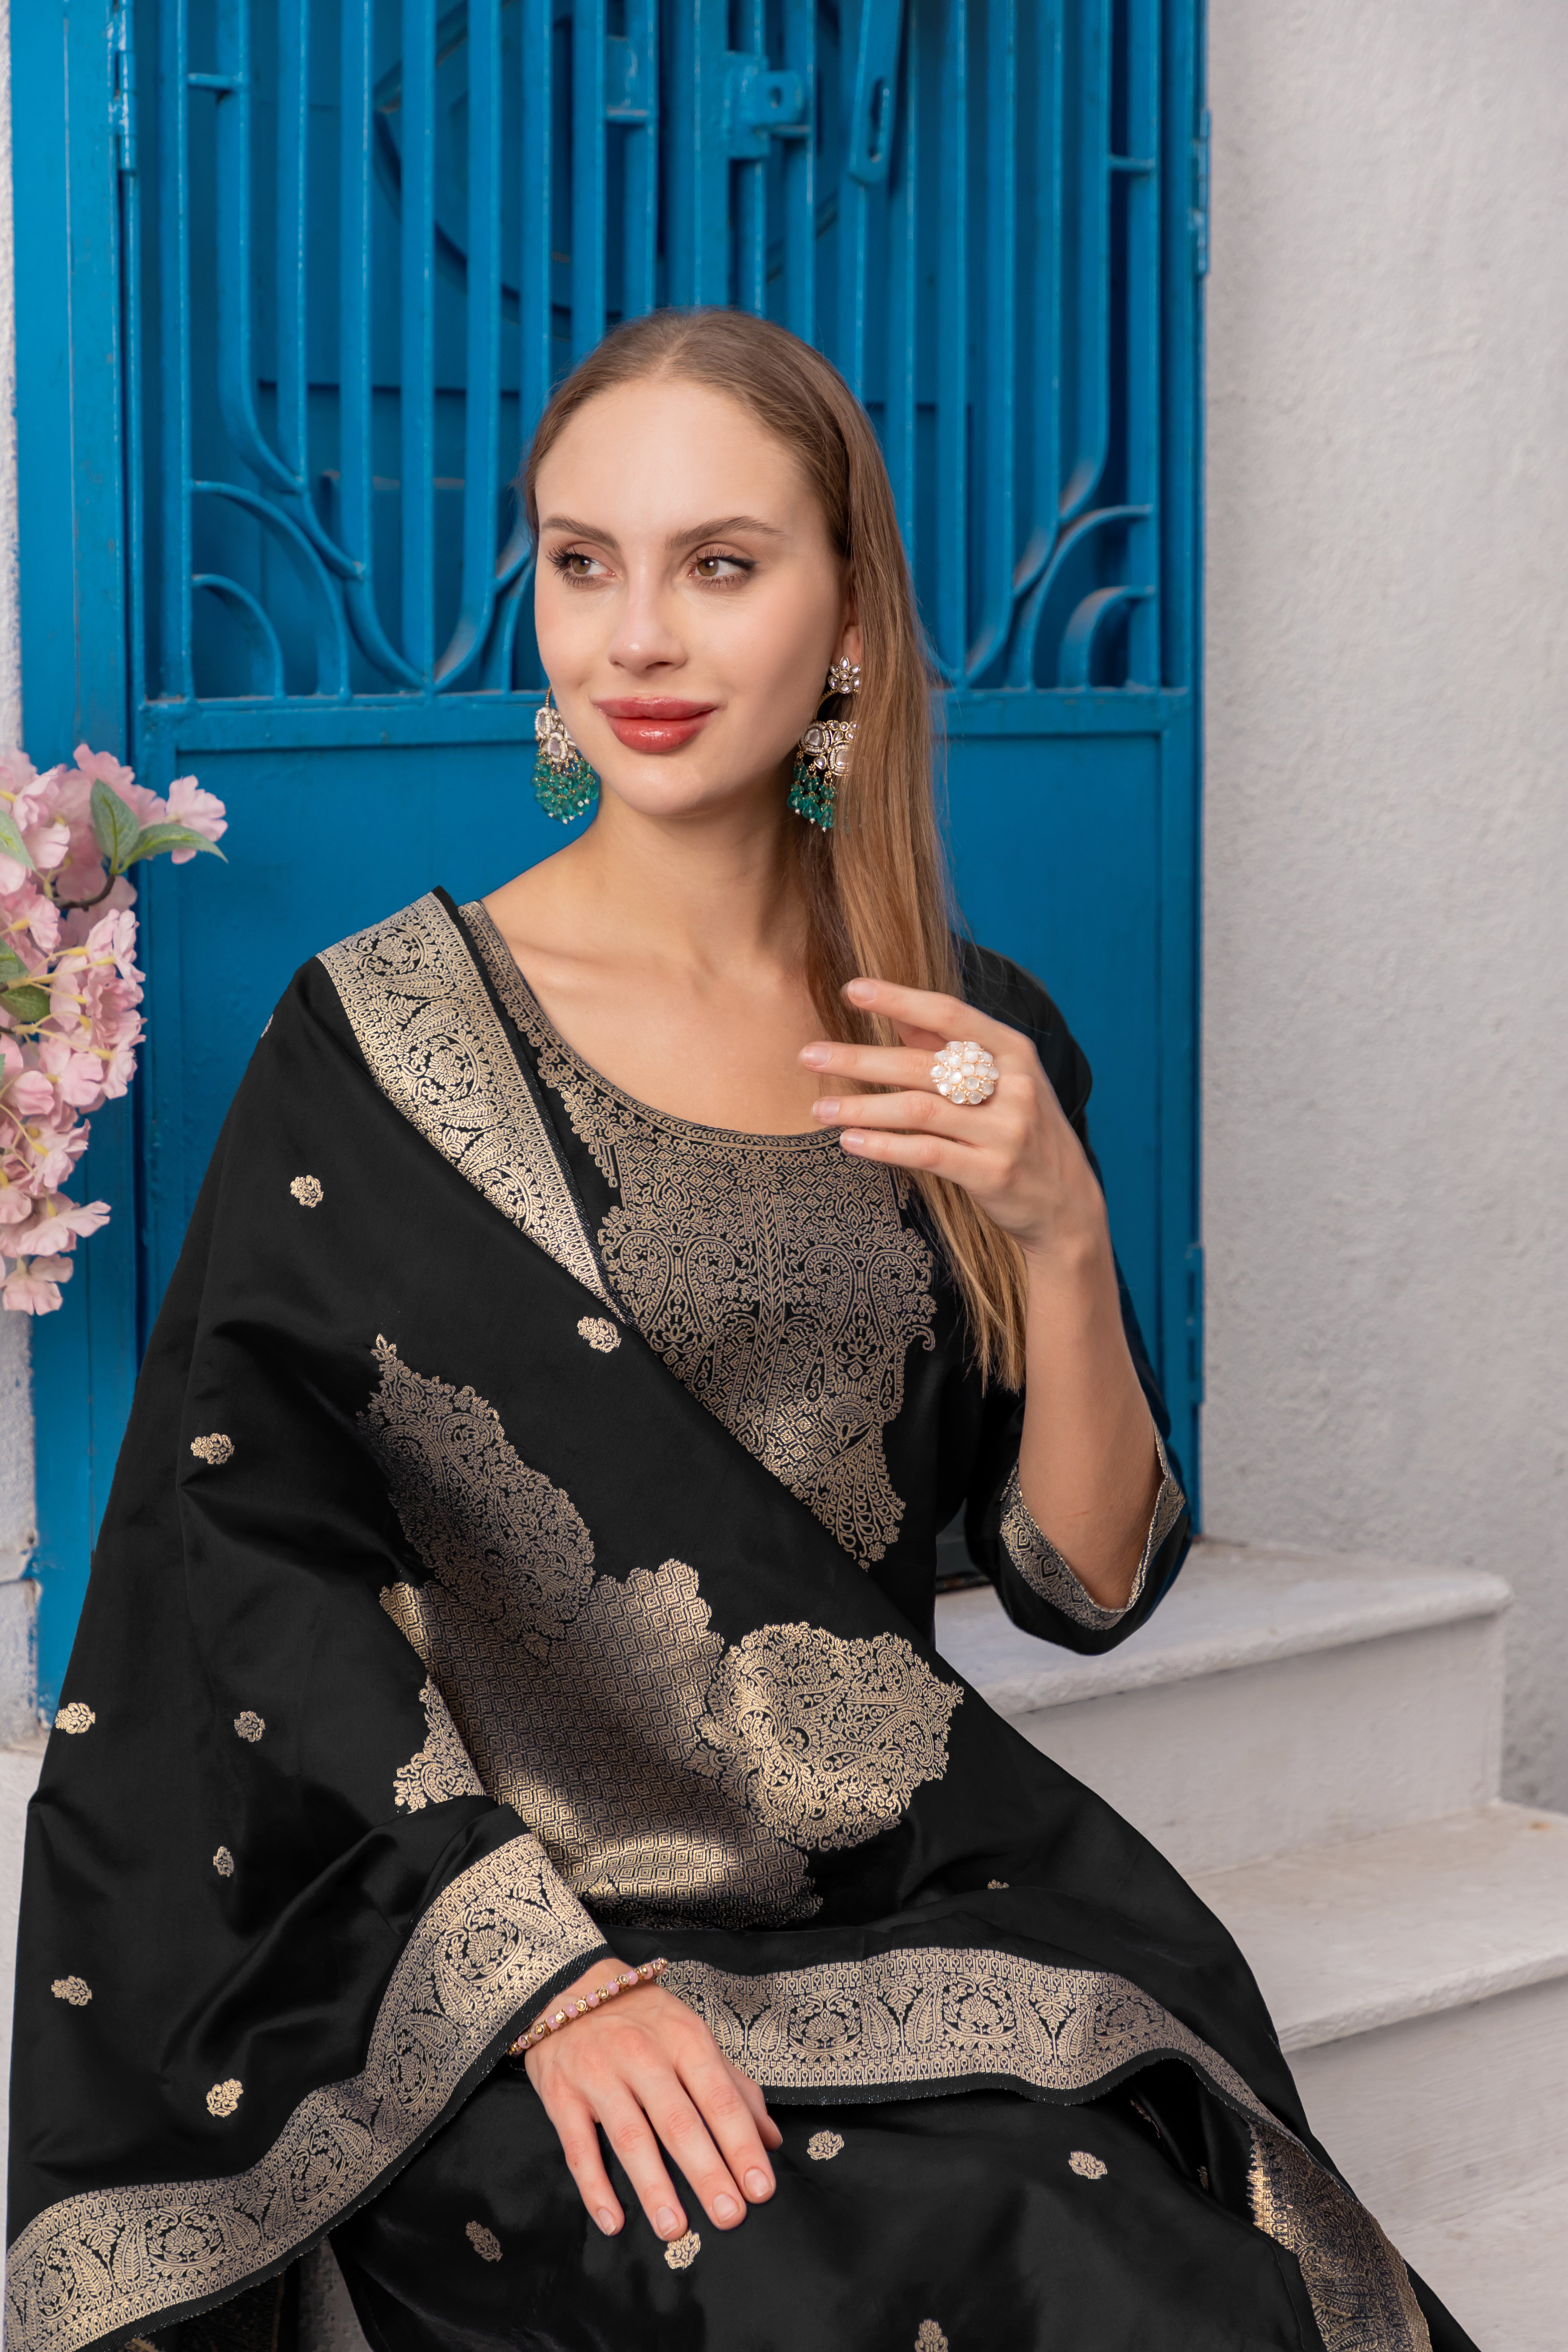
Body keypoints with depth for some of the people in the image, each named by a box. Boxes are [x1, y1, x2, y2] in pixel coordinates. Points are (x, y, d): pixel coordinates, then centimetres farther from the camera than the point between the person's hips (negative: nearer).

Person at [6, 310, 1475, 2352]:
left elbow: (1092, 1584, 9)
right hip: (509, 1910, -3)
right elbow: (267, 1555, -6)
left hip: (929, 1893, 3)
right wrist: (546, 1972, -16)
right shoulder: (376, 1040, -1)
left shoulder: (976, 1046, 9)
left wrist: (1060, 1236, -9)